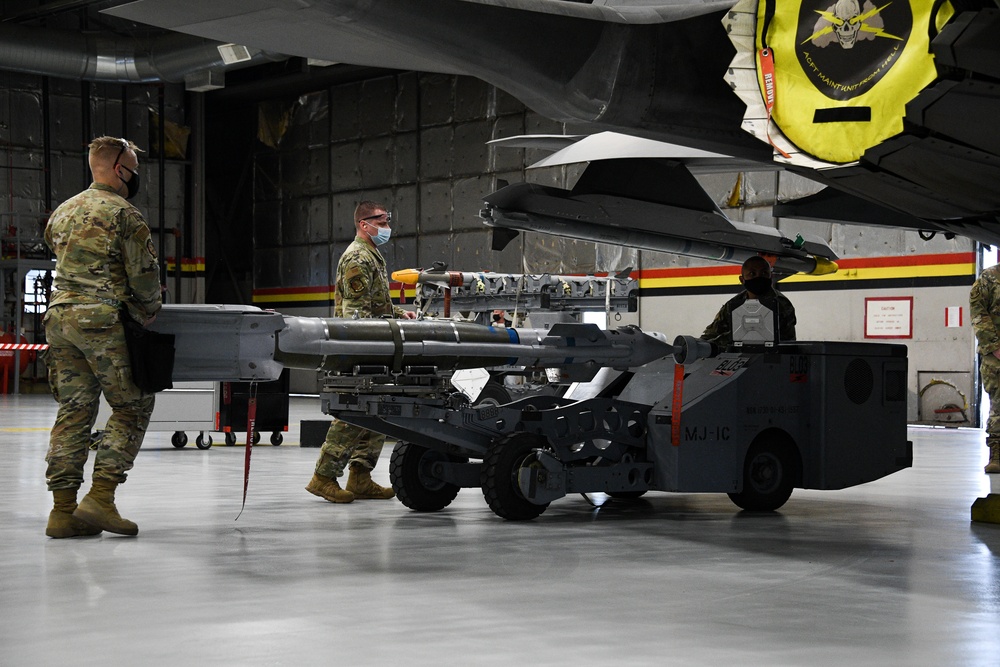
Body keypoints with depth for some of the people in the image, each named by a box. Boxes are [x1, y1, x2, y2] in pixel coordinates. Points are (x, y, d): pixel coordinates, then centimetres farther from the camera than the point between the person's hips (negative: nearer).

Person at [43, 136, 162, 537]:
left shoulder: (62, 212, 17)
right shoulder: (124, 214, -6)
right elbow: (144, 274, -9)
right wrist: (149, 313, 7)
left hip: (59, 317, 7)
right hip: (101, 320, -7)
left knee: (73, 411, 8)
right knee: (132, 407, 2)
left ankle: (63, 509, 6)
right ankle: (100, 497, -7)